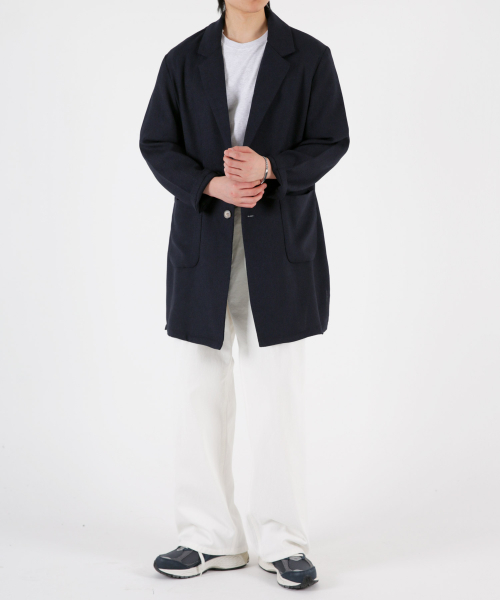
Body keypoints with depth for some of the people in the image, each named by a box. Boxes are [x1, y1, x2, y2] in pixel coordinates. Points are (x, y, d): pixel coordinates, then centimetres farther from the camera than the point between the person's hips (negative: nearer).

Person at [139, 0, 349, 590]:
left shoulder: (309, 57, 5)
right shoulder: (183, 60, 9)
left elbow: (331, 141, 1)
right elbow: (156, 143, 6)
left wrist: (269, 168, -16)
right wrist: (210, 184, -12)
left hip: (280, 248, -2)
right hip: (203, 246, 2)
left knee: (277, 396, -1)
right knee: (200, 393, 4)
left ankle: (281, 540, 10)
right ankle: (210, 538, 15)